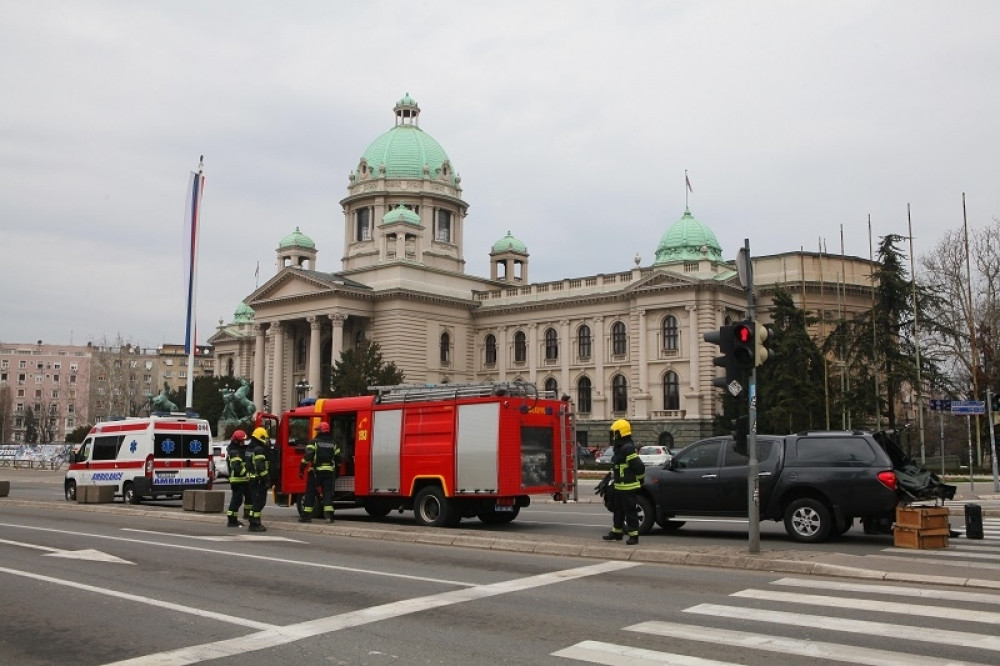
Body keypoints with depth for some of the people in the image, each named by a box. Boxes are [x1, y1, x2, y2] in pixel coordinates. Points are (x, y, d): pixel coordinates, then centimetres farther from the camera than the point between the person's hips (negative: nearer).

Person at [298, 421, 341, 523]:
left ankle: (306, 515, 7)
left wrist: (301, 469, -7)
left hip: (316, 471, -3)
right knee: (328, 493, 4)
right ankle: (329, 514, -6)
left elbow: (307, 457, -12)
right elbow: (338, 459, 12)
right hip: (329, 472, 3)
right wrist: (336, 472, 21)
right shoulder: (333, 444, 11)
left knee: (310, 493, 5)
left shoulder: (314, 442, -4)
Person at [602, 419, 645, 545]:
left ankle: (634, 535, 3)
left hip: (628, 487, -11)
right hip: (620, 487, 11)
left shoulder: (628, 449, -20)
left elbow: (639, 466, -22)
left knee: (630, 511, -3)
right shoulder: (620, 448, 13)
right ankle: (616, 533, 30)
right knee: (619, 510, 19)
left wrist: (639, 480, -9)